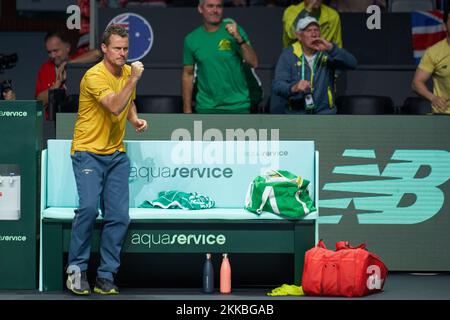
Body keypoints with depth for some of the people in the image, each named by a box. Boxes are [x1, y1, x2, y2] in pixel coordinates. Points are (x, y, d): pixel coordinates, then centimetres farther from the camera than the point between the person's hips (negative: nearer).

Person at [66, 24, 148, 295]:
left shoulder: (128, 71, 7)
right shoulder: (95, 76, -16)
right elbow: (115, 107, -29)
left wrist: (135, 119, 7)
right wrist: (134, 79, -29)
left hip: (117, 155, 6)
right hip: (88, 152, -6)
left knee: (119, 217, -1)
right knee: (89, 207, -23)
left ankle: (106, 276, 8)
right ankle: (77, 268, -8)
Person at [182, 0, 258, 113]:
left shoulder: (235, 31, -3)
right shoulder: (191, 39, 3)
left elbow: (253, 63, -12)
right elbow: (188, 75, 9)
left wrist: (239, 39, -26)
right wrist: (187, 110, 6)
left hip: (238, 106, -1)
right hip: (206, 107, 1)